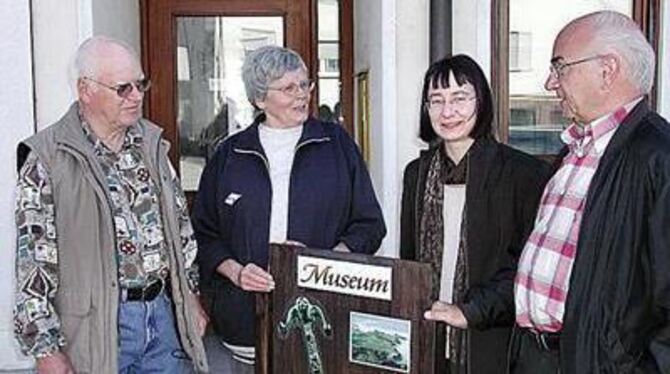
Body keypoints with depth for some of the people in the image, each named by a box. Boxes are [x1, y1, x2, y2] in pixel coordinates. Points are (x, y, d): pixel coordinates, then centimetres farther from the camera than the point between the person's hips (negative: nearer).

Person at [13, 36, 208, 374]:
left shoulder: (152, 143, 7)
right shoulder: (47, 159, -11)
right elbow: (34, 259, -12)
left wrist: (191, 298, 14)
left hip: (164, 311, 5)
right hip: (98, 326, -5)